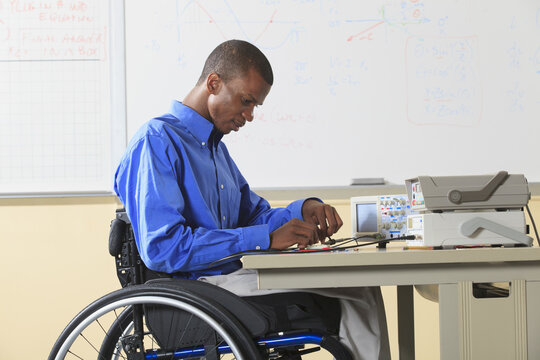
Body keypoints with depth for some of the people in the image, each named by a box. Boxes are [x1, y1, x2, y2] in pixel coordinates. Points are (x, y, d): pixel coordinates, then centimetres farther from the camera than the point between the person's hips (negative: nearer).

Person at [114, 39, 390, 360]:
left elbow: (254, 215, 24)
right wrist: (267, 239, -22)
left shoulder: (215, 147, 21)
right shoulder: (156, 141, -11)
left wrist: (304, 210, 0)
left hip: (231, 278, 10)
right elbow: (161, 248, -22)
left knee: (361, 289, -3)